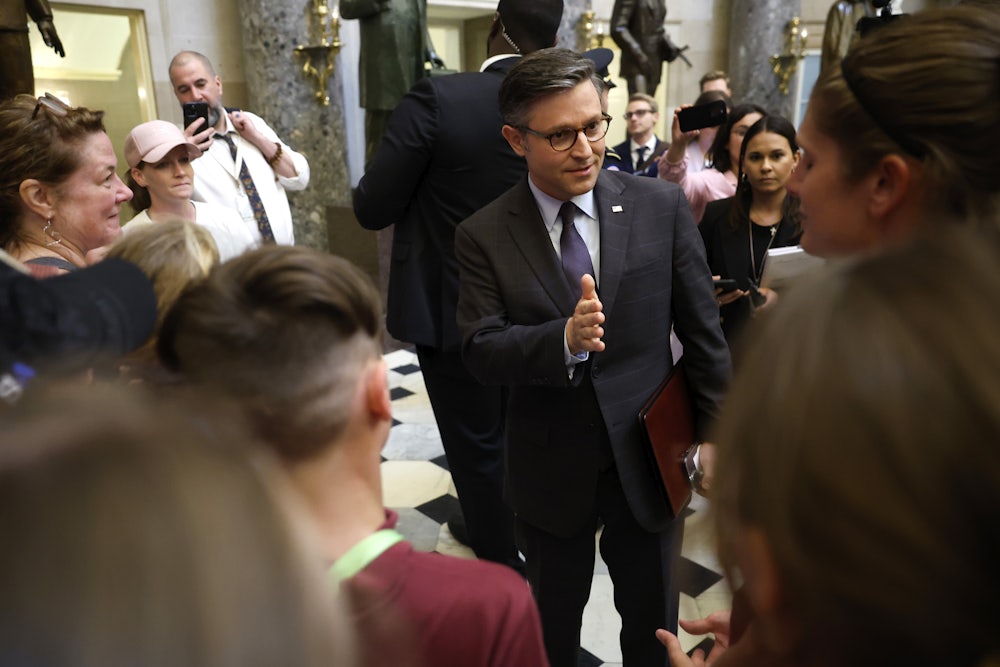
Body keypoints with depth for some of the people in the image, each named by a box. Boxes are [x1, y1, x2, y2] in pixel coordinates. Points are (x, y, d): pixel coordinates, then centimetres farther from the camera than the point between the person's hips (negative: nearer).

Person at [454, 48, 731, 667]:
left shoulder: (663, 207, -9)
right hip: (550, 473, 0)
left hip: (648, 462, 1)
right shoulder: (484, 235, -10)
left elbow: (703, 333, -4)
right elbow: (481, 353, -14)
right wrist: (565, 338, -32)